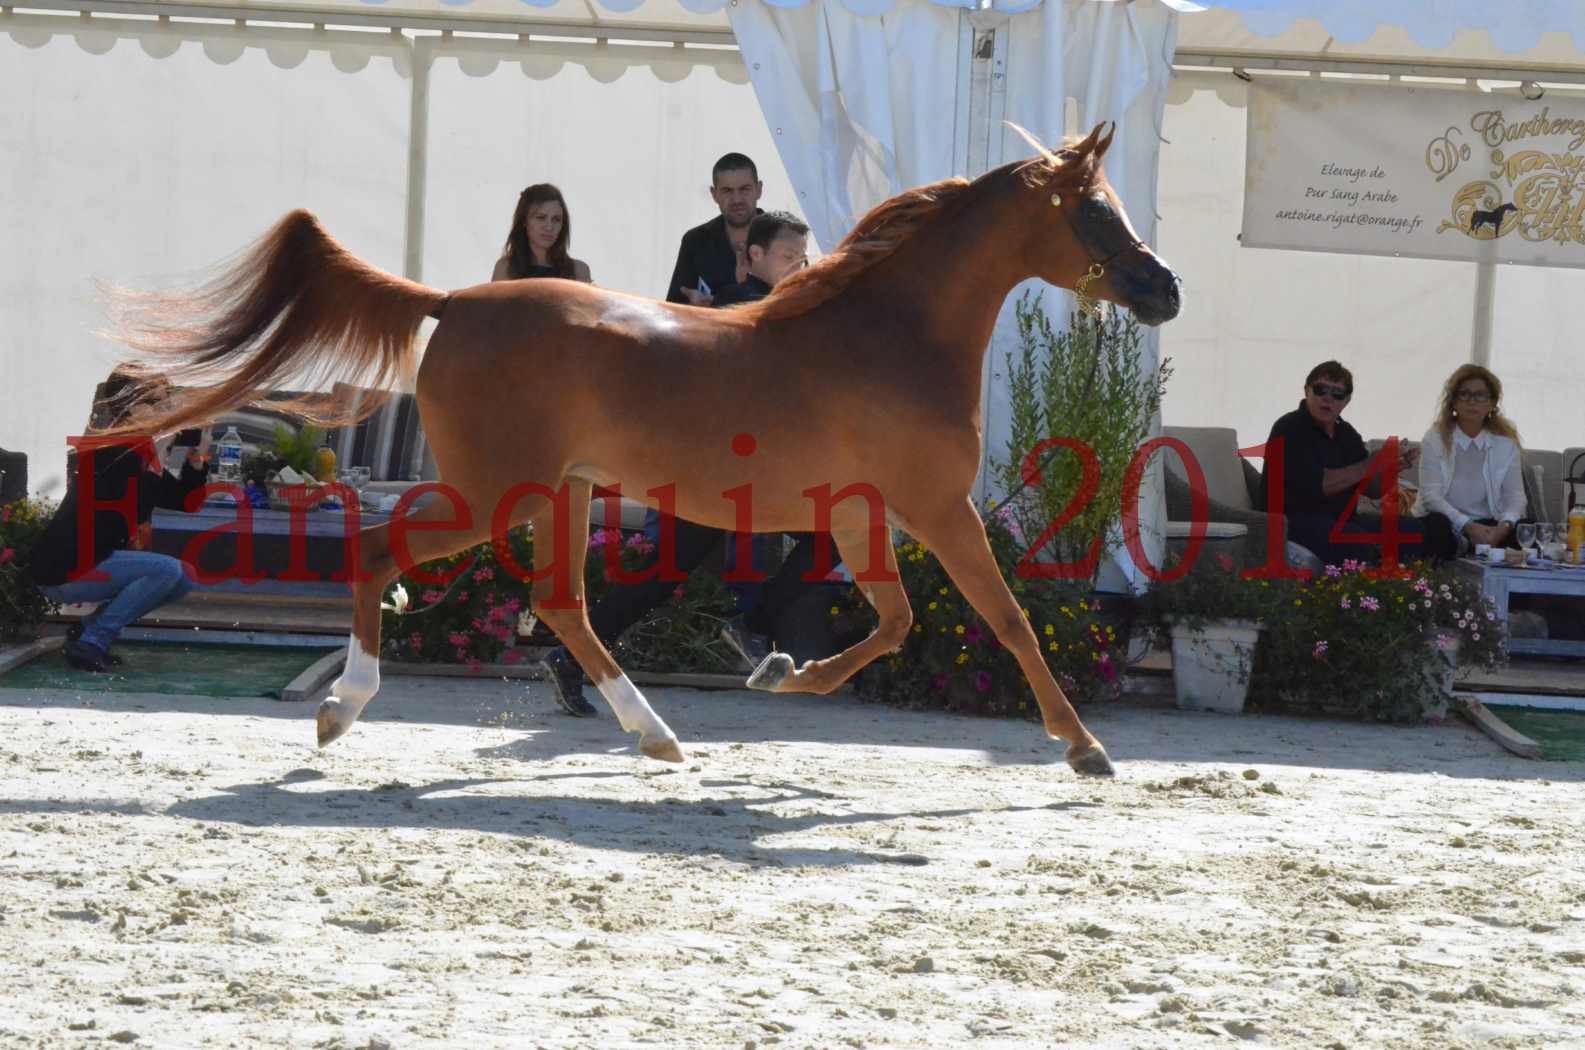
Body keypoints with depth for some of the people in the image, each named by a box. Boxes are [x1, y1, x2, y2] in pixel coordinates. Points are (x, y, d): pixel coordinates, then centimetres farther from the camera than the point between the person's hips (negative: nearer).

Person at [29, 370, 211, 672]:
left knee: (184, 578, 10)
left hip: (95, 561, 10)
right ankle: (91, 642, -16)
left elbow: (184, 501, 12)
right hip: (65, 568, -10)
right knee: (167, 570, -22)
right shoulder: (110, 451, -17)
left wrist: (196, 458, -2)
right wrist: (158, 457, -20)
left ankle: (88, 628, 8)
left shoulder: (137, 451, 10)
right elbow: (135, 511, -24)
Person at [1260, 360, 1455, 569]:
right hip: (1296, 520, -9)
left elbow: (1371, 488, 14)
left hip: (1342, 519, 9)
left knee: (1417, 530, 0)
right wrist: (1372, 465, -18)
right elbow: (1317, 485, -23)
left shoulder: (1345, 433, 14)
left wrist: (1394, 469, -9)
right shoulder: (1289, 430, -11)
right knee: (1357, 542, -35)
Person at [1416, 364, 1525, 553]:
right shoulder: (1436, 438, 1)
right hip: (1449, 525, -2)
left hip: (1489, 526, 2)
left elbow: (1514, 495, 0)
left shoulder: (1505, 442, 8)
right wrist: (1467, 526, -24)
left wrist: (1505, 525, -23)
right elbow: (1430, 495, -10)